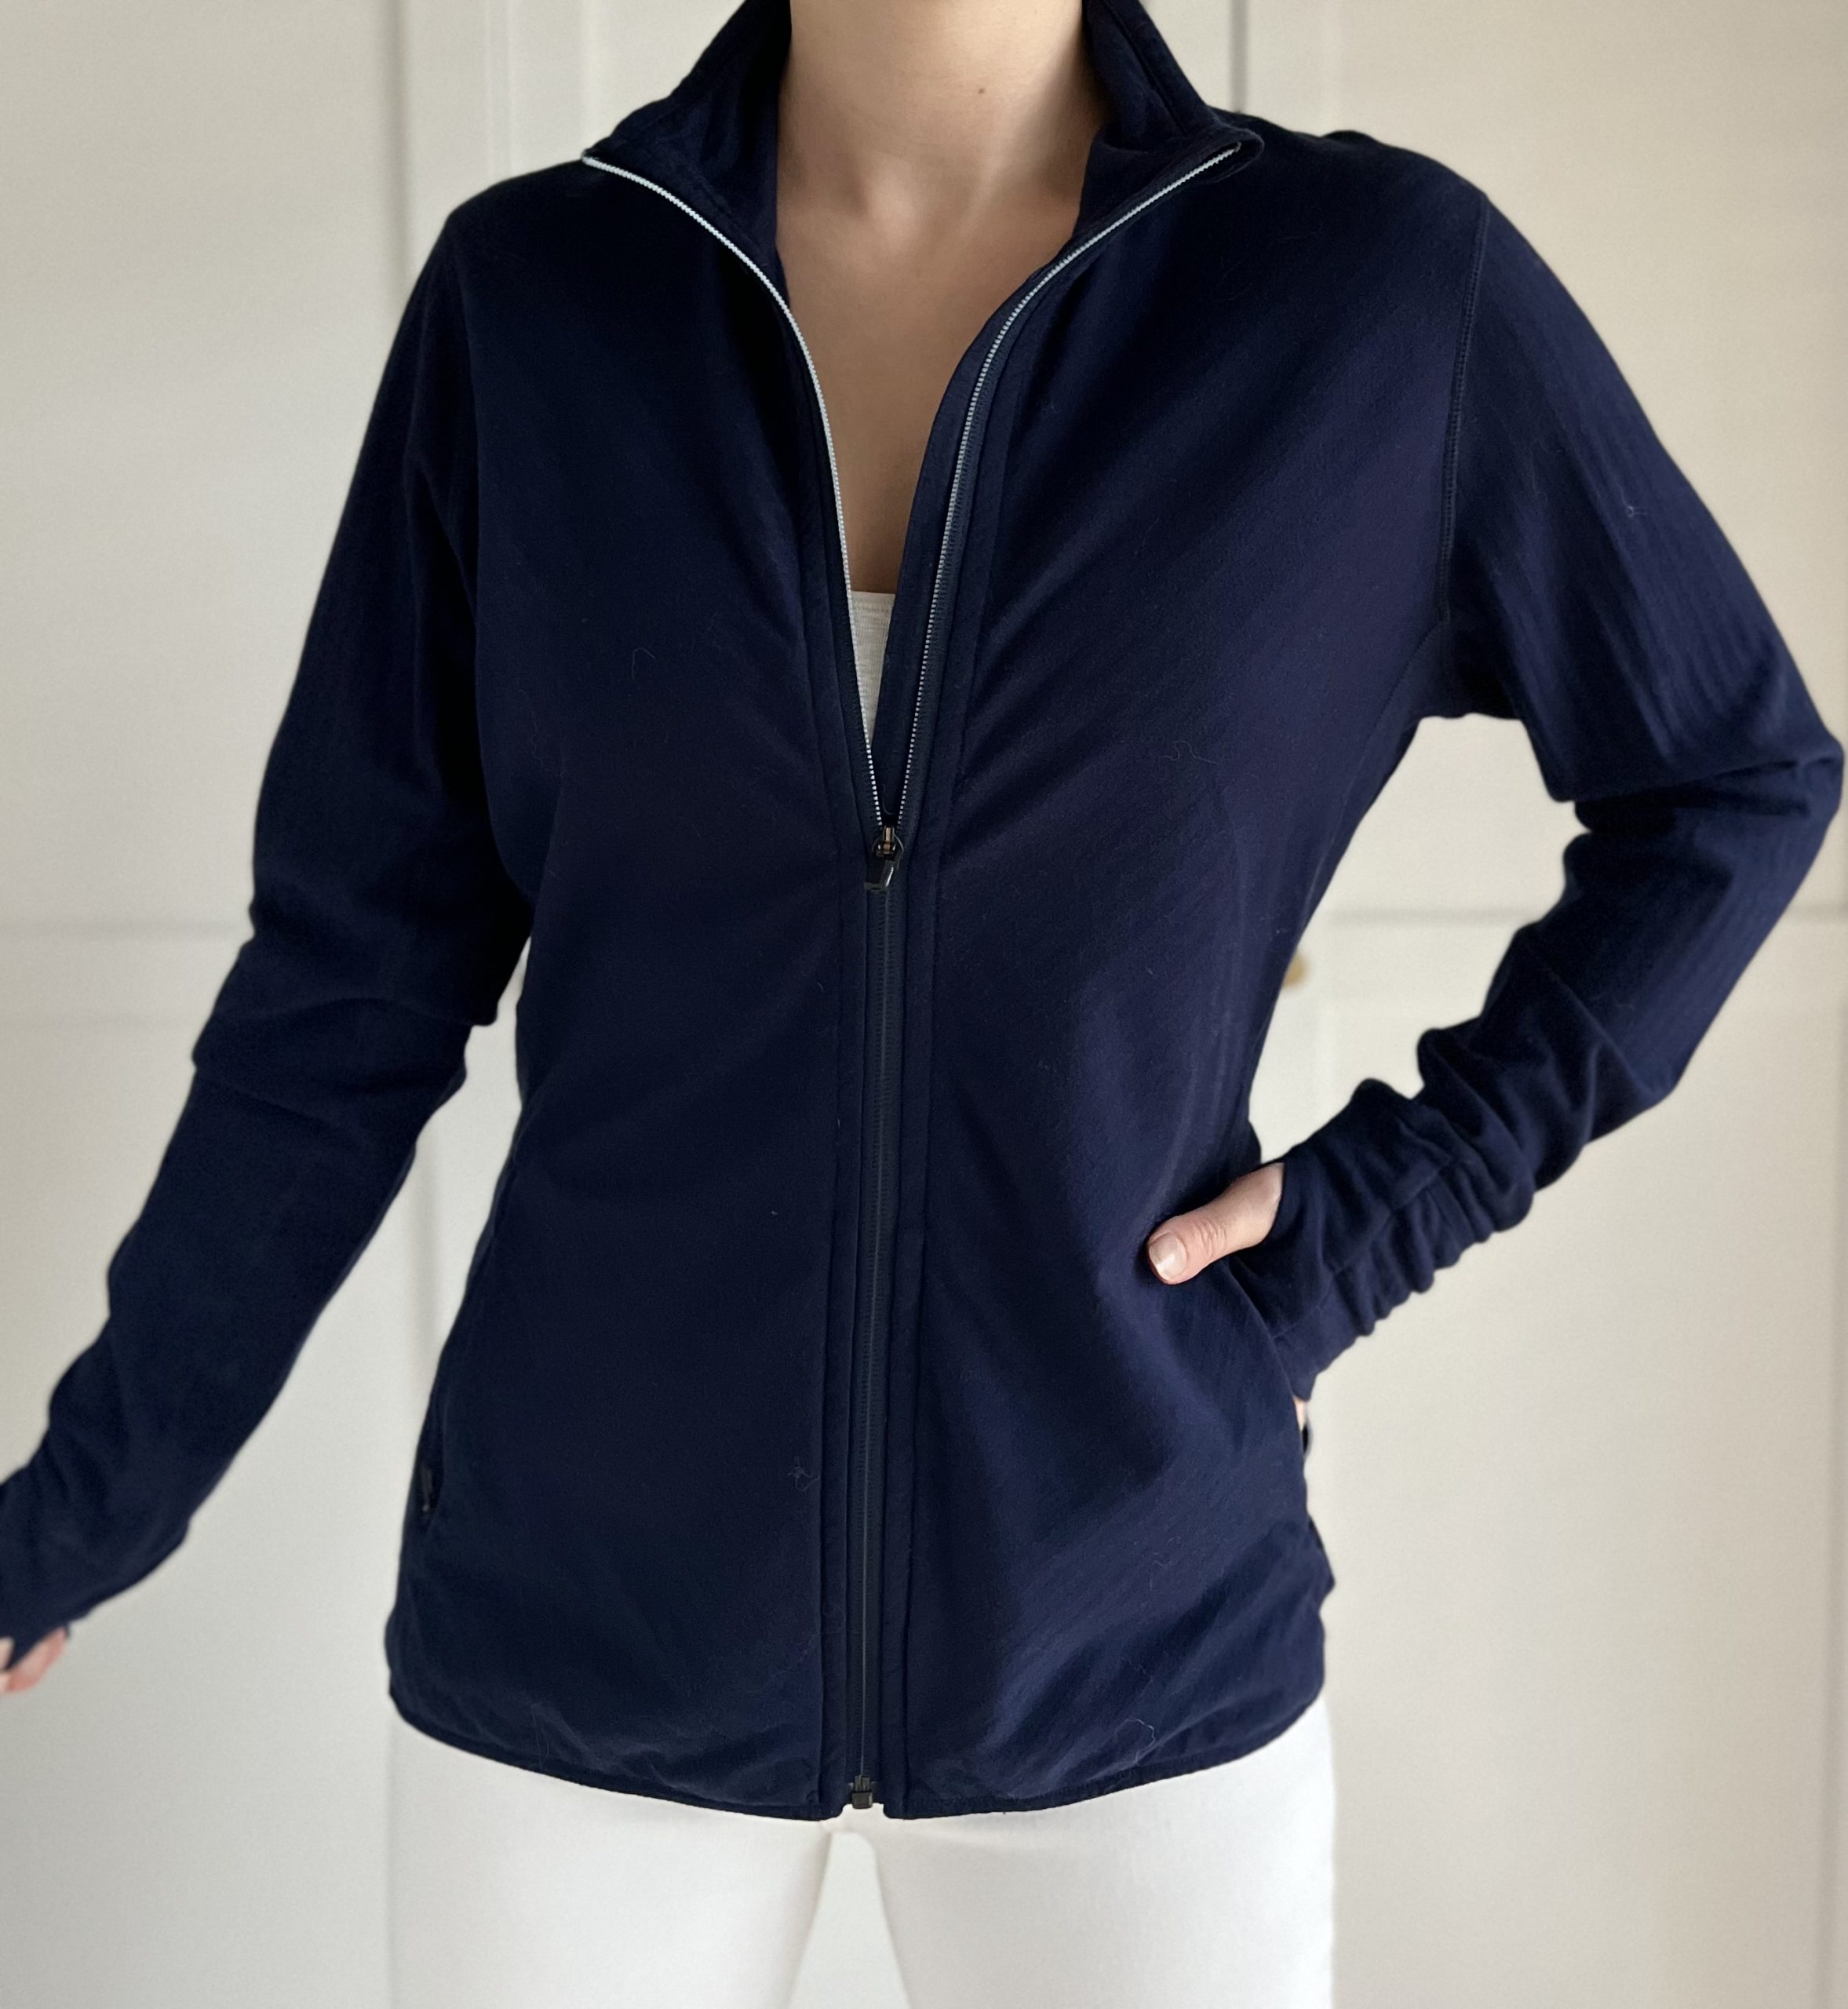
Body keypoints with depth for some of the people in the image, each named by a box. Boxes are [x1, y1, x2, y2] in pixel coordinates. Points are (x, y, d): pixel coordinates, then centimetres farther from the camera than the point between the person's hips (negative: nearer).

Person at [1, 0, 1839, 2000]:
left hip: (1136, 1629, 0)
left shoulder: (1384, 283, -9)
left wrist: (1400, 1198, -5)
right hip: (581, 1612, 1)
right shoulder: (529, 294, -5)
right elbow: (354, 963, 0)